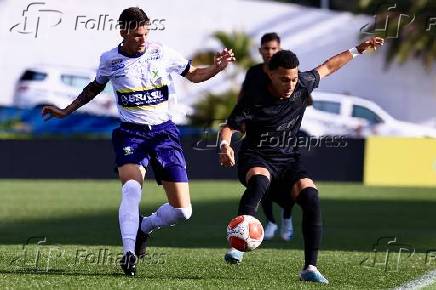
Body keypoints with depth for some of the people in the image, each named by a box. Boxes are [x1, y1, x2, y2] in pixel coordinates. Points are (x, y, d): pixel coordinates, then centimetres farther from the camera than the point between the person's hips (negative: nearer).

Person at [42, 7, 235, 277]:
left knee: (182, 210, -6)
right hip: (131, 133, -1)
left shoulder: (162, 53, -3)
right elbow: (96, 87, 21)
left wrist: (217, 68, -7)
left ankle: (144, 227, 24)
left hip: (164, 132, 1)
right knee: (132, 187, -32)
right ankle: (129, 252, -31)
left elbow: (193, 74, 12)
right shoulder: (110, 60, -1)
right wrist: (67, 110, 21)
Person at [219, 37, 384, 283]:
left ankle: (310, 267, -21)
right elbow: (229, 127, -7)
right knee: (259, 180, -41)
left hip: (288, 161, 4)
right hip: (256, 158, -4)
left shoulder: (303, 85, -2)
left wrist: (358, 50, 23)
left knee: (310, 196, -24)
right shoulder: (255, 100, -13)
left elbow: (326, 68, 17)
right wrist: (225, 145, -29)